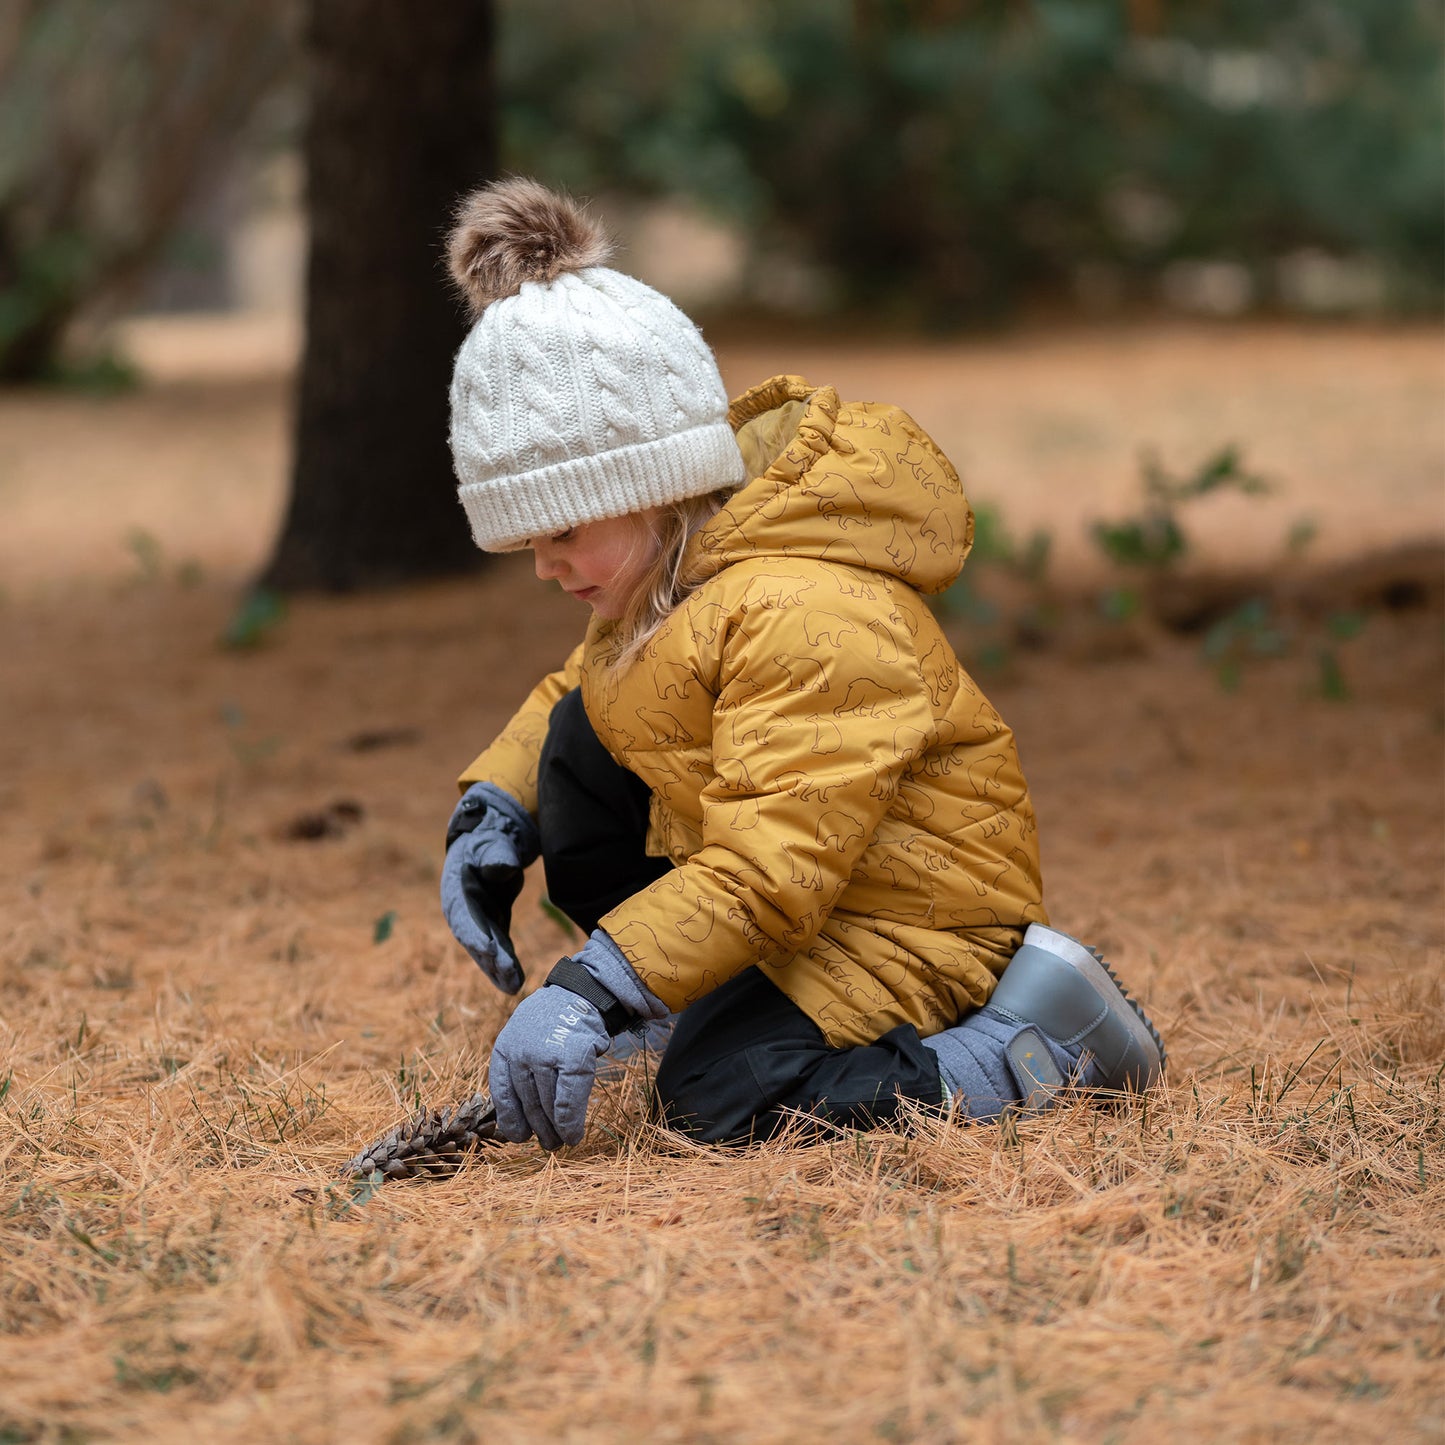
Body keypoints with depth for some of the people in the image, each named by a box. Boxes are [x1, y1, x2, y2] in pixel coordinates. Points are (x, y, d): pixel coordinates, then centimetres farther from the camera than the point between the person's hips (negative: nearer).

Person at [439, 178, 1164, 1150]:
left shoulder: (803, 615, -29)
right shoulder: (666, 574, 3)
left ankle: (1030, 1043, -11)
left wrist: (593, 989, -39)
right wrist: (492, 811, 1)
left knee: (721, 1102, -28)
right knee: (576, 743, 2)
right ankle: (738, 1013, 5)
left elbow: (769, 871, -34)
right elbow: (578, 686, 20)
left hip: (916, 921, -10)